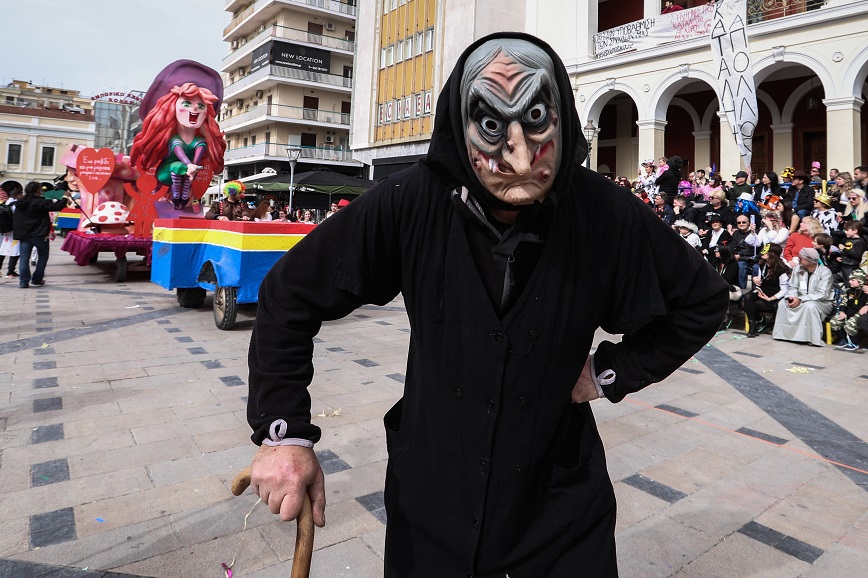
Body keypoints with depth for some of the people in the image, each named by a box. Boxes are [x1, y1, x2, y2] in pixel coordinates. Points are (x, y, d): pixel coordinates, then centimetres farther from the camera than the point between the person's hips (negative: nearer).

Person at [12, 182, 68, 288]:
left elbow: (16, 220, 16)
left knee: (24, 258, 4)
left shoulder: (19, 203, 10)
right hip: (39, 235, -6)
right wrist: (65, 197, -6)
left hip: (24, 235, 6)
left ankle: (23, 281, 0)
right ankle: (37, 279, 11)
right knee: (43, 256, 11)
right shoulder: (40, 202, -14)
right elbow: (56, 206, -18)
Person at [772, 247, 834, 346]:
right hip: (800, 301, 6)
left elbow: (821, 294, -25)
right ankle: (784, 334, -9)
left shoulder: (825, 272, -16)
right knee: (782, 303, -15)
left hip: (822, 303, -6)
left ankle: (814, 339, -28)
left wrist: (800, 299, -31)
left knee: (809, 305, -36)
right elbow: (793, 287, 2)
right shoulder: (797, 268, 1)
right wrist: (791, 297, -21)